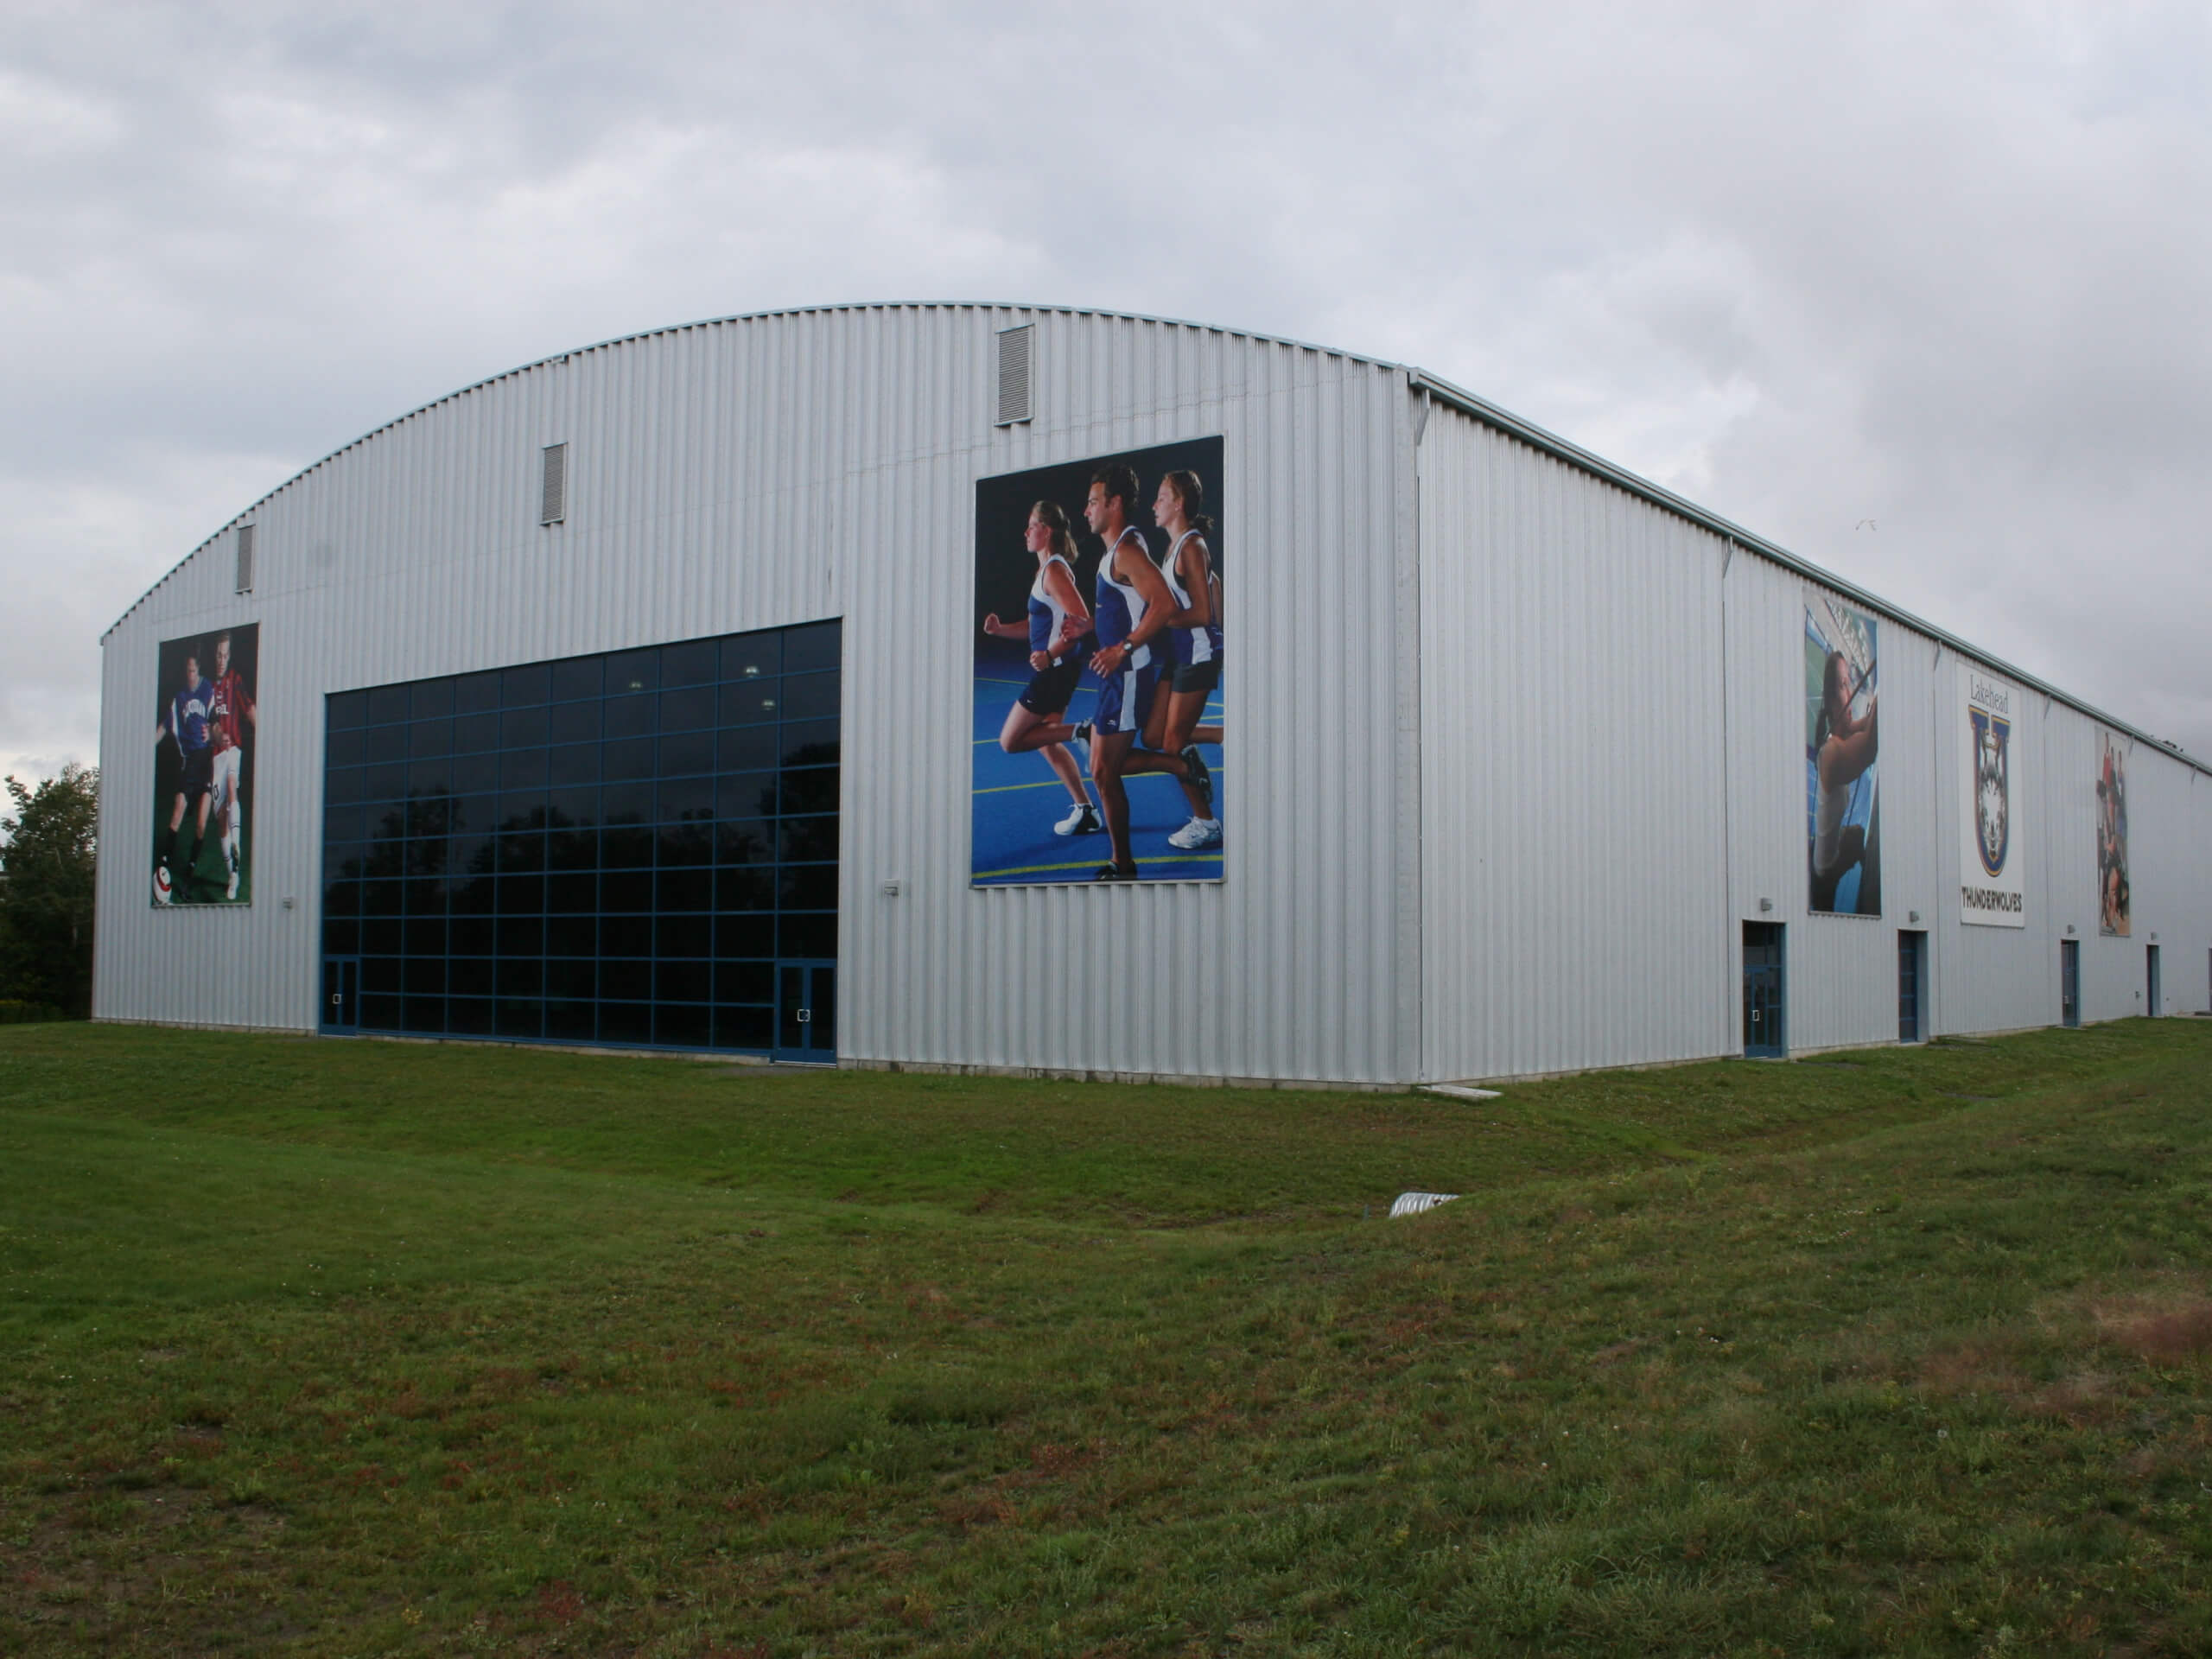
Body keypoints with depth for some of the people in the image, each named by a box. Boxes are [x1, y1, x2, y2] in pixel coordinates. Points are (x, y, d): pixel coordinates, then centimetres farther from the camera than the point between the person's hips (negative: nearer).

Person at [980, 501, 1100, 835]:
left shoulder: (1055, 571, -15)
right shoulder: (1047, 569, 15)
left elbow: (1082, 621, -24)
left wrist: (1050, 654, -24)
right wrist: (1000, 629, 7)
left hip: (1056, 670, -10)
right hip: (1051, 670, 10)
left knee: (1010, 741, -4)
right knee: (1049, 744, 15)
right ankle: (1085, 812, 16)